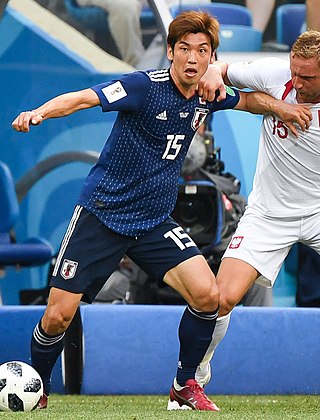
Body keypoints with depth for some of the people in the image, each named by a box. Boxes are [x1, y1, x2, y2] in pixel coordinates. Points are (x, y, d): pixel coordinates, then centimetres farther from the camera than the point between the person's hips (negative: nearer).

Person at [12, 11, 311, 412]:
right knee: (58, 316, -6)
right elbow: (82, 98, -29)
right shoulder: (145, 86, -18)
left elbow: (247, 99, 24)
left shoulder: (207, 96, 1)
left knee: (207, 295, -14)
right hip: (102, 213, -5)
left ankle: (184, 386, 6)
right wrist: (39, 112, -47)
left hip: (154, 222, 5)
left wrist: (277, 105, 4)